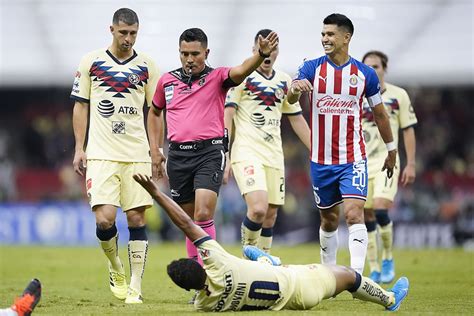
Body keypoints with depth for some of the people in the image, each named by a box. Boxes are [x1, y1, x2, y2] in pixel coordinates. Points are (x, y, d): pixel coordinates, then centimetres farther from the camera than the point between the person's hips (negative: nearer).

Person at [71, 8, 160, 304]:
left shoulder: (147, 65, 6)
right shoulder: (91, 61, 3)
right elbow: (81, 106, 8)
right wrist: (79, 149, 2)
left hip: (137, 154, 1)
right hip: (101, 154, -1)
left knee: (137, 218, -3)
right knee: (105, 219, -13)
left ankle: (135, 287, 2)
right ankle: (116, 269, 15)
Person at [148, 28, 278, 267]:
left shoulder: (217, 77, -1)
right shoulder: (167, 81, 10)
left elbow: (241, 71, -22)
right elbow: (155, 112, 25)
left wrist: (262, 54, -42)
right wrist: (154, 150, 17)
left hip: (209, 152, -4)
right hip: (178, 155, 4)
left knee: (203, 214, -17)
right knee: (190, 219, 10)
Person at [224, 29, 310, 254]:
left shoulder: (284, 81, 14)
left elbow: (297, 120, 22)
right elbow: (226, 117, -6)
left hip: (274, 156, 6)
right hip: (247, 152, -6)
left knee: (270, 215, 4)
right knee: (258, 209, -21)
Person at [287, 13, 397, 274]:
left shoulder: (365, 74, 0)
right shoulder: (312, 68, -1)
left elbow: (379, 114, 11)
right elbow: (291, 100, -17)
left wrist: (391, 150, 17)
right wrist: (294, 89, -41)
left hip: (353, 159, -2)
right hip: (321, 161, 2)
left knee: (354, 214, -17)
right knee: (329, 220, 13)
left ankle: (357, 276, -22)